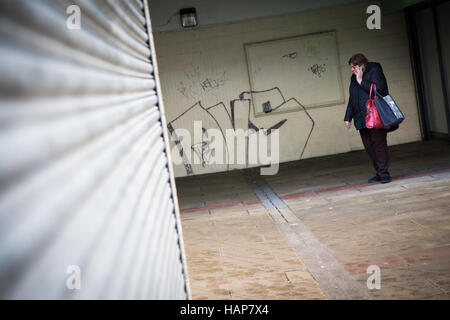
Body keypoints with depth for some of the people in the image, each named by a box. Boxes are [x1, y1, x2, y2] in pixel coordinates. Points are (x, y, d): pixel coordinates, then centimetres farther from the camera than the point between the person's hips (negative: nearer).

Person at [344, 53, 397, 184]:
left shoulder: (375, 71, -1)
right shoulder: (353, 78, 19)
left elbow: (377, 89, -16)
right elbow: (351, 100, 24)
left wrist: (361, 81, -11)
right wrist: (348, 117, 18)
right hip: (362, 120, 7)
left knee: (379, 144, -8)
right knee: (369, 146, 4)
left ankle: (384, 173, -5)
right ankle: (379, 173, 11)